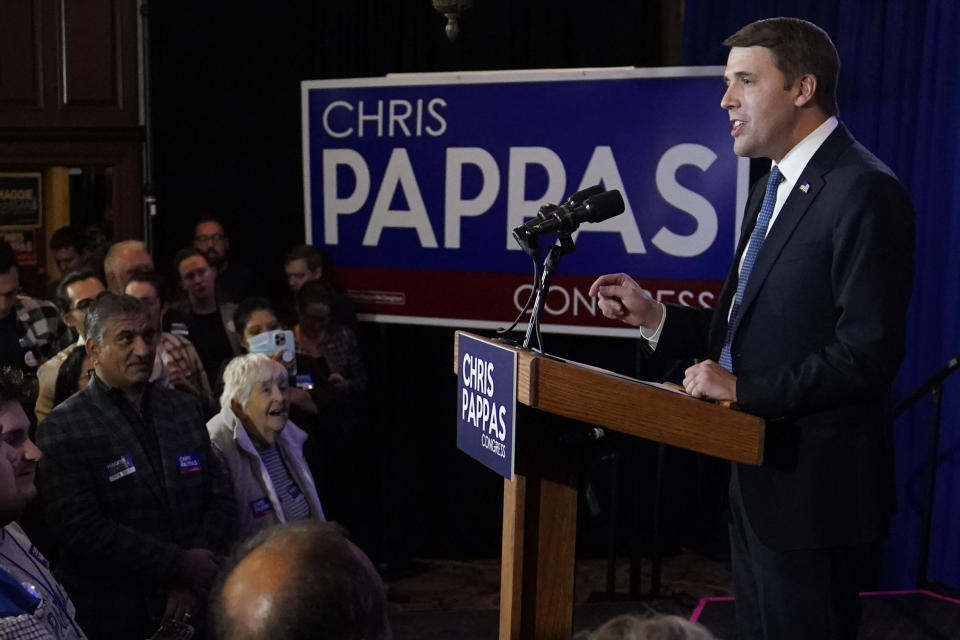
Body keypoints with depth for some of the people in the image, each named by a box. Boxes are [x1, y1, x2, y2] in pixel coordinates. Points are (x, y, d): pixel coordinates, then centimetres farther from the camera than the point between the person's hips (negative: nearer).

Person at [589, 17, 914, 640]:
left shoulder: (865, 192, -17)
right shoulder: (773, 189, 14)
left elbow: (870, 351, -23)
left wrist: (744, 389, -21)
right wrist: (654, 316, 3)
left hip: (814, 489, -9)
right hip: (760, 478, 10)